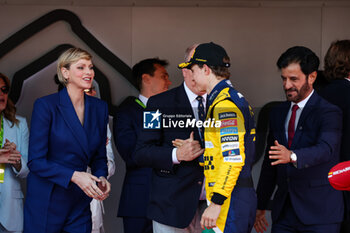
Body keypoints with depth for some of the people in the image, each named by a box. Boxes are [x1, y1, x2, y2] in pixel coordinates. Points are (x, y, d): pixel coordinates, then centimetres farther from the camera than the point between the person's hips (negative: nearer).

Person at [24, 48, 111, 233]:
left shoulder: (99, 108, 7)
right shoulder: (45, 106, -9)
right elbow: (35, 161, -13)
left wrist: (101, 178, -6)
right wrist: (74, 176, -23)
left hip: (80, 204, 5)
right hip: (46, 202, -4)